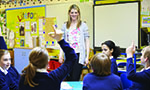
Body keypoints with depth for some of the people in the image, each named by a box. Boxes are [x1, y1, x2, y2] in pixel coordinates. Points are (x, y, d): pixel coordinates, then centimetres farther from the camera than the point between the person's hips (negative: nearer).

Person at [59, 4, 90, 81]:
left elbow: (87, 41, 2)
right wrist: (60, 55, 2)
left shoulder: (83, 25, 2)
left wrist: (87, 57, -4)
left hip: (79, 54, -3)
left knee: (75, 78, -7)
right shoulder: (65, 26, 10)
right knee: (68, 78, 7)